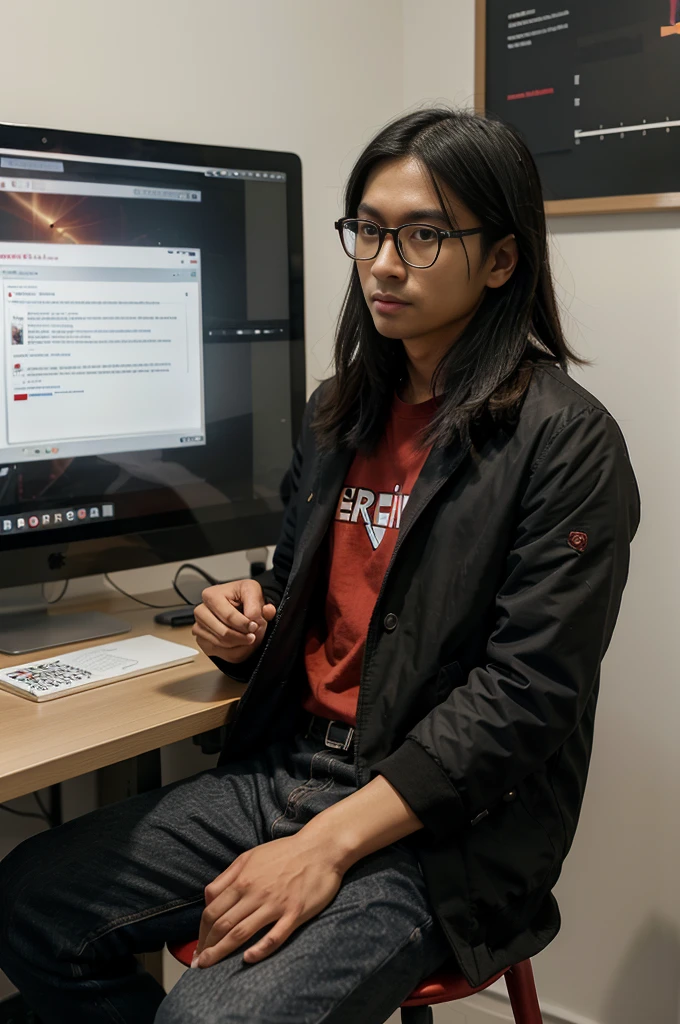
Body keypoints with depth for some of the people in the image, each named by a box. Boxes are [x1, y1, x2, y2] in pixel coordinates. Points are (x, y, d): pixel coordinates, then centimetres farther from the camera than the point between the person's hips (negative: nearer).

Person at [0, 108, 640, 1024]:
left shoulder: (564, 442, -12)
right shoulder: (341, 412, 11)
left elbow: (524, 696, -18)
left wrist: (326, 845, -22)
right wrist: (247, 627, -1)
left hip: (443, 828, -6)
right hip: (289, 765, 7)